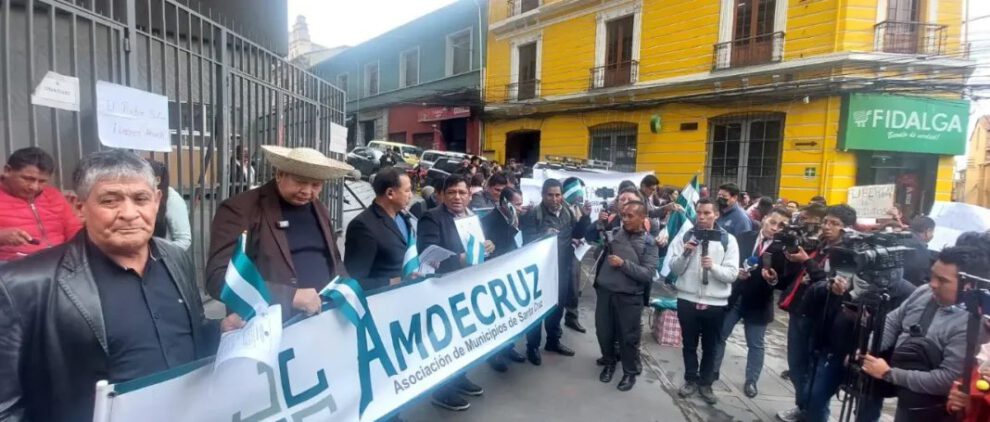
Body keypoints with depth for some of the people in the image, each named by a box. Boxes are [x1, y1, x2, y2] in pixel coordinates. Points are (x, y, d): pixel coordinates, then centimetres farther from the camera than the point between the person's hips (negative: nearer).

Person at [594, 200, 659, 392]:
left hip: (629, 297, -3)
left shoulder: (649, 243, -4)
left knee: (628, 337, 8)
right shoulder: (614, 232, 2)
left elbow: (647, 274, -12)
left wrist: (623, 264, -20)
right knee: (603, 332, 14)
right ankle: (609, 363, 38)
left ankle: (630, 372, 29)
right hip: (604, 292, 3)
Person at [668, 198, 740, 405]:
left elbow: (732, 274, -10)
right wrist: (684, 254, -21)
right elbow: (675, 269, -3)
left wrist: (713, 267, -28)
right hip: (687, 300, 1)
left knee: (710, 346, 15)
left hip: (715, 303, -1)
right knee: (689, 344, 15)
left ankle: (705, 383, 32)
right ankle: (690, 379, 32)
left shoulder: (728, 240, -5)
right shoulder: (684, 236, -1)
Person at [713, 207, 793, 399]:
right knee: (718, 336, 11)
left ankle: (751, 381, 30)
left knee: (755, 345, 13)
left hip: (758, 303, -2)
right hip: (733, 296, 2)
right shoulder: (744, 237, -2)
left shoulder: (783, 249, -10)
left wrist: (774, 280, -30)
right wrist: (735, 271, -17)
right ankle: (712, 371, 28)